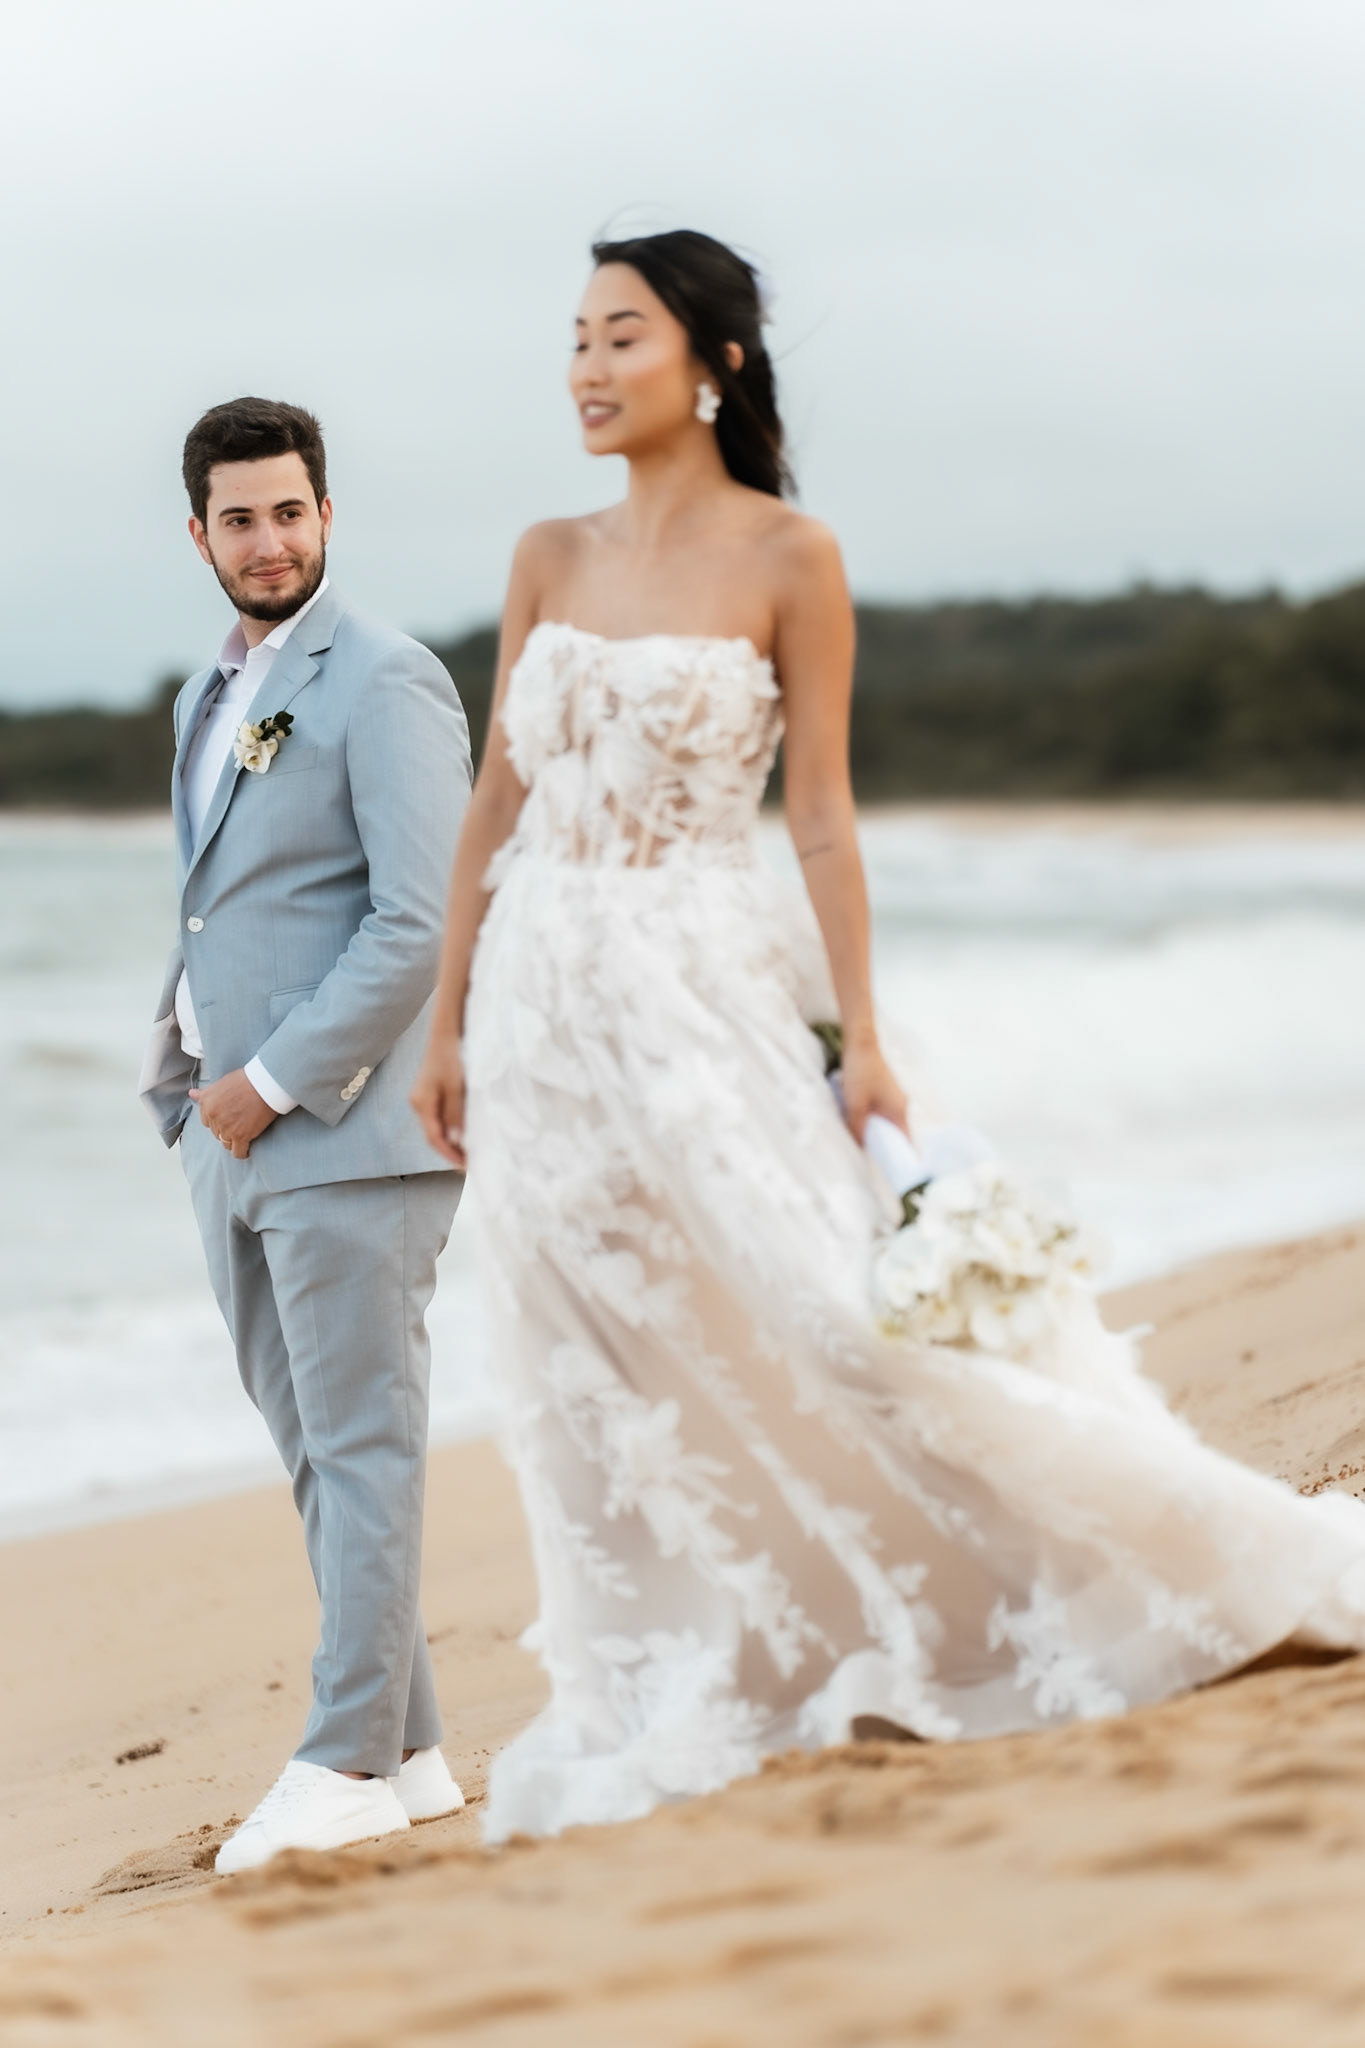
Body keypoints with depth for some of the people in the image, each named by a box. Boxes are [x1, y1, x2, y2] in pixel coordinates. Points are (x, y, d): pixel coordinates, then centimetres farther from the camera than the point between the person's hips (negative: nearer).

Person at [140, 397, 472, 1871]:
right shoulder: (210, 697, 17)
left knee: (362, 1445, -4)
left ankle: (346, 1763, 0)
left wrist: (275, 1082, -15)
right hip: (233, 1138, 9)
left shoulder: (384, 684, -10)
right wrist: (183, 1075, 12)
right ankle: (410, 1753, 17)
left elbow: (422, 923, -17)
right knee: (313, 1453, 10)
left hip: (345, 1132, -9)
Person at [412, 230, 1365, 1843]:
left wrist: (860, 1037, -11)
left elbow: (820, 811, -5)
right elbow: (498, 800, 12)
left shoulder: (787, 558, -4)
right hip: (543, 997, 5)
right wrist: (447, 1020, 11)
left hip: (704, 985, -5)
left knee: (819, 1312, -11)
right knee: (601, 1380, 6)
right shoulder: (551, 559, 8)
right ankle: (673, 1716, 16)